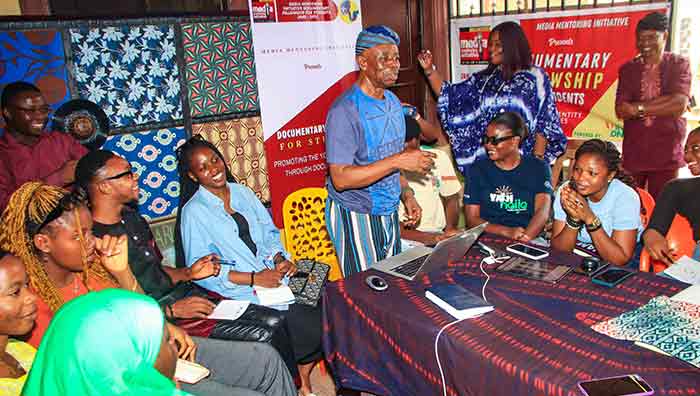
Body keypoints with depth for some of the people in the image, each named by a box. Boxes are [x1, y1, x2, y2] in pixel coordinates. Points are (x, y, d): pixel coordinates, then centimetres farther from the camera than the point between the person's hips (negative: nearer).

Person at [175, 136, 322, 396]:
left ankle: (303, 374, 6)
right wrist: (254, 278, -17)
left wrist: (280, 259, -6)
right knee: (310, 324, -19)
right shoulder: (194, 212, -7)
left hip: (272, 273, 6)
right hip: (239, 291, -6)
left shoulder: (242, 192, 11)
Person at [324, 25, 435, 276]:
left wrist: (406, 195, 7)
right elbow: (340, 178, -25)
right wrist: (397, 161, -27)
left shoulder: (393, 102, 8)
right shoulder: (345, 110, -19)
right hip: (355, 217, -7)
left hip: (389, 212, 8)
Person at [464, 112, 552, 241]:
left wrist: (524, 238, -27)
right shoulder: (477, 169, 7)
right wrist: (507, 232, -17)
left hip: (529, 242, -1)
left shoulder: (538, 168, 6)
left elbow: (542, 211, -8)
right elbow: (472, 219, 0)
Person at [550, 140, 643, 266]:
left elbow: (620, 259, -20)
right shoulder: (566, 191, -8)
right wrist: (574, 219, -25)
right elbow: (558, 250, -9)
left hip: (616, 270, -1)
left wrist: (590, 218, -28)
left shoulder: (625, 198, -15)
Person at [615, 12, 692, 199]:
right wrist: (663, 103, -11)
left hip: (666, 154, -1)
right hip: (633, 153, 1)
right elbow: (621, 111, -5)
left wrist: (639, 108, -9)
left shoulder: (679, 64, 4)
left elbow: (679, 105, -11)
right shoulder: (627, 69, 8)